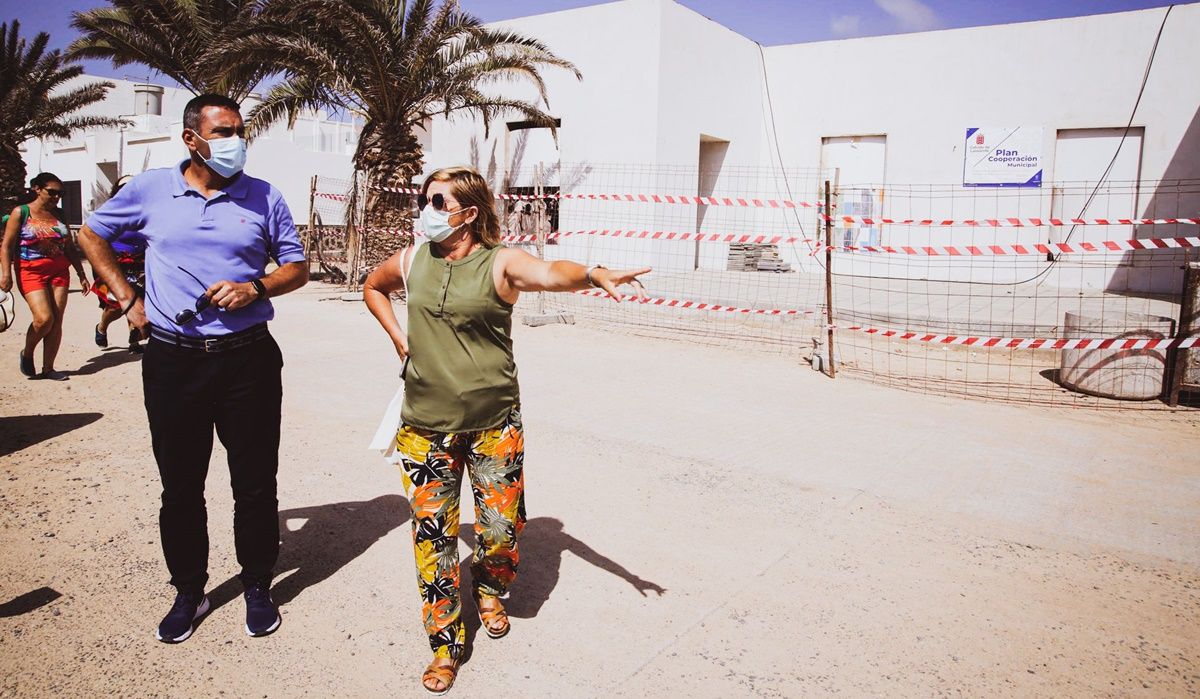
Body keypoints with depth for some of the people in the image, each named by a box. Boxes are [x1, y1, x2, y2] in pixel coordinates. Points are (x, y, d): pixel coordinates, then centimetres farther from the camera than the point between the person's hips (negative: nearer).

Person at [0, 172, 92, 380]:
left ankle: (48, 368, 8)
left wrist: (81, 274, 13)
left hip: (59, 272, 4)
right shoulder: (21, 212, -1)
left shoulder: (59, 215, 11)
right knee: (44, 318, -16)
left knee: (56, 321, -1)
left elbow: (70, 248, 16)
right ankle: (27, 353, 13)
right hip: (31, 272, -4)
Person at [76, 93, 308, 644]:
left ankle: (258, 586, 25)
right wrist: (128, 299, 8)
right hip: (172, 358, 1)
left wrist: (256, 288, -11)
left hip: (247, 356, -1)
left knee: (255, 481, 7)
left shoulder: (263, 197, 3)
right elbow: (92, 235, 18)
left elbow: (297, 267, 8)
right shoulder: (150, 189, 4)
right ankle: (188, 592, 28)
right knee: (180, 485, 11)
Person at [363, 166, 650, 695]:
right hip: (425, 427, 3)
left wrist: (593, 274, -53)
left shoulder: (500, 263, -10)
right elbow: (372, 287, 26)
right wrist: (400, 341, 12)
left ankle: (488, 587, 41)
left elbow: (552, 274, -31)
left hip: (493, 426, -3)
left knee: (502, 526, 5)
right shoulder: (411, 262, 4)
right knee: (433, 532, 5)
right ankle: (446, 644, 22)